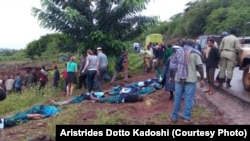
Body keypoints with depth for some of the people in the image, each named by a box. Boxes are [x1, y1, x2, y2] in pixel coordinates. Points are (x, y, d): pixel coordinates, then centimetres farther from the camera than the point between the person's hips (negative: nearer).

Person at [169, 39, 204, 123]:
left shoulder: (178, 51, 9)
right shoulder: (195, 53, 0)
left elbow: (172, 66, 6)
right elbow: (200, 67, -7)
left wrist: (171, 76, 15)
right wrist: (202, 79, -2)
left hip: (178, 78, 3)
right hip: (190, 79, -3)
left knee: (177, 97, 10)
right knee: (188, 98, 3)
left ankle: (174, 116, 18)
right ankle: (187, 118, 8)